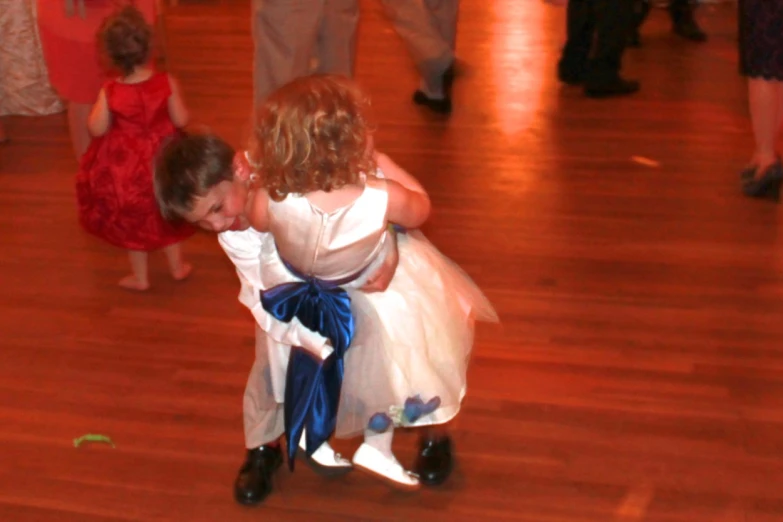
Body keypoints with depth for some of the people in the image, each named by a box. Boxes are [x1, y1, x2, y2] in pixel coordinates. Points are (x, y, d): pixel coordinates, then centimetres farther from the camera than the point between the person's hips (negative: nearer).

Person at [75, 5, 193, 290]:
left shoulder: (110, 92, -22)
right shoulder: (166, 82, -21)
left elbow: (97, 129, -12)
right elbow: (181, 120, -11)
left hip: (124, 165, -2)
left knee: (131, 219, 18)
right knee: (166, 213, 24)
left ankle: (140, 277, 30)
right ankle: (177, 266, 37)